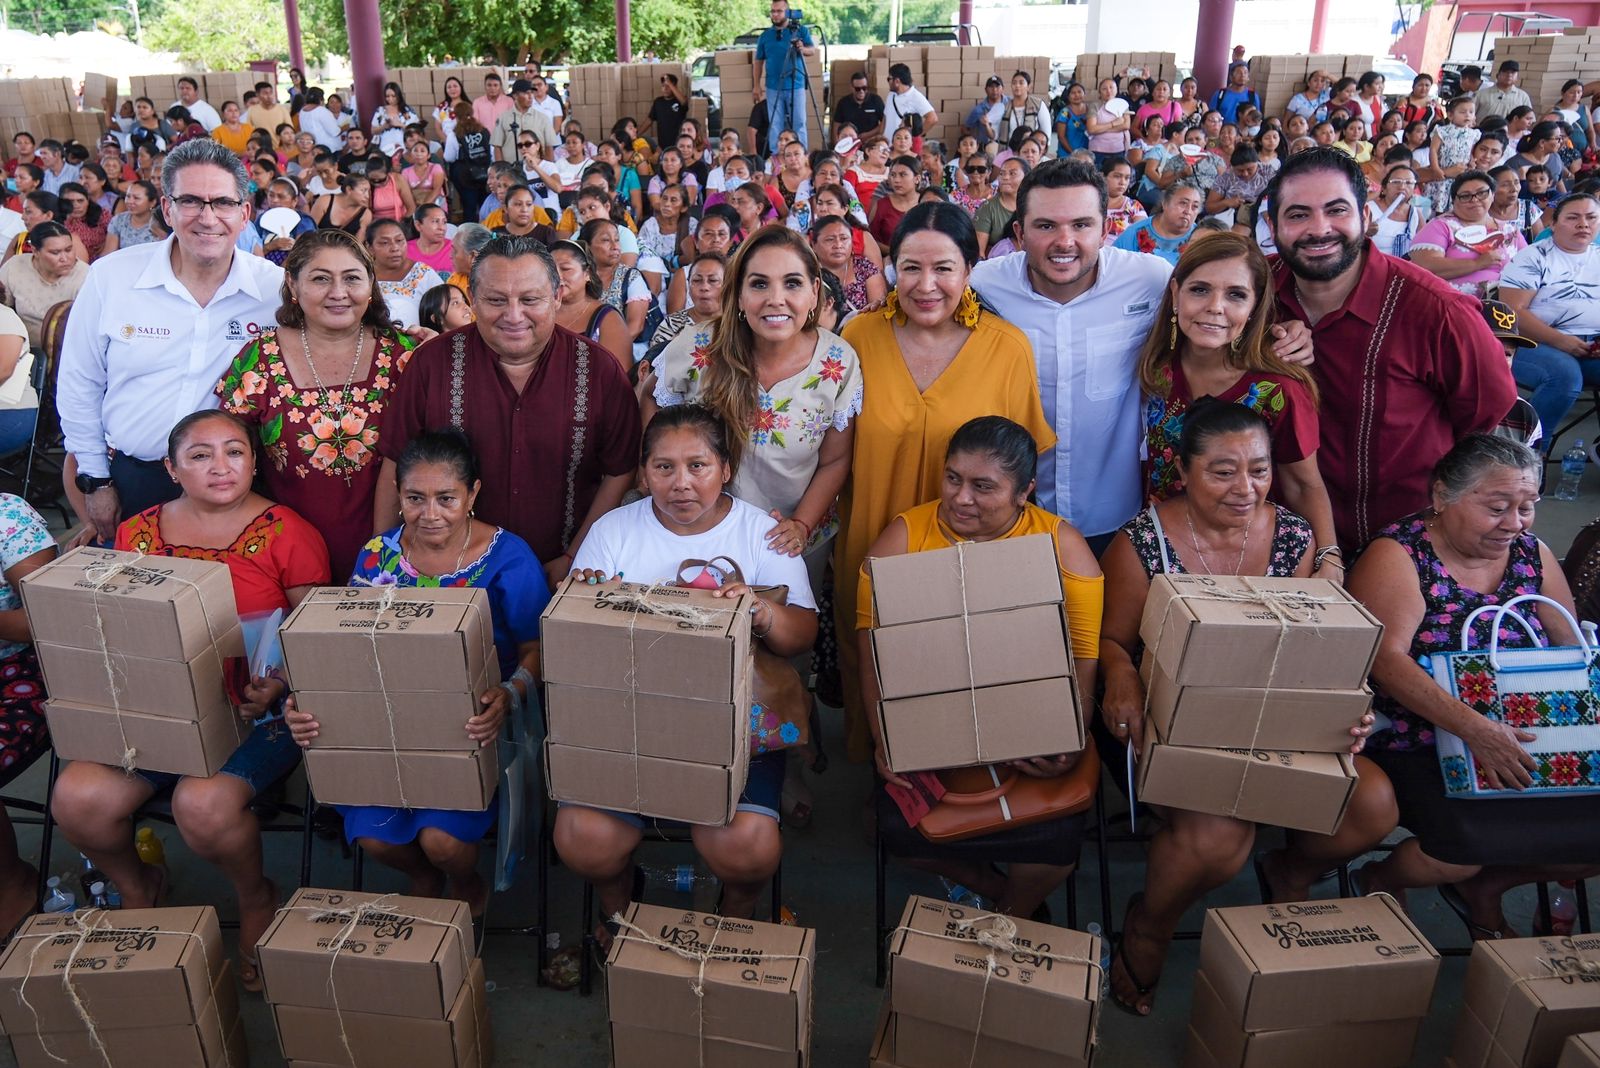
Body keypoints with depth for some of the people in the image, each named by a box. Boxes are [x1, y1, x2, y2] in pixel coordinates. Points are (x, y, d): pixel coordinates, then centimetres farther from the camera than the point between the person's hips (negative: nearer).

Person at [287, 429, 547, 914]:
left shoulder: (508, 557, -9)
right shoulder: (378, 555, 2)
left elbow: (536, 648, -7)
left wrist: (510, 696, -29)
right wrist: (304, 705, -17)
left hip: (474, 728, -3)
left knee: (442, 838, -22)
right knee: (373, 835, -16)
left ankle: (466, 888, 20)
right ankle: (421, 879, 24)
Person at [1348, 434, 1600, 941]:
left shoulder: (1532, 554, 9)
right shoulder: (1398, 554, -11)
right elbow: (1386, 659, -23)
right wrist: (1475, 729, -34)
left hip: (1522, 746, 7)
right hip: (1414, 750, -6)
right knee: (1464, 849, -28)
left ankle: (1482, 889, 19)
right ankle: (1382, 882, 9)